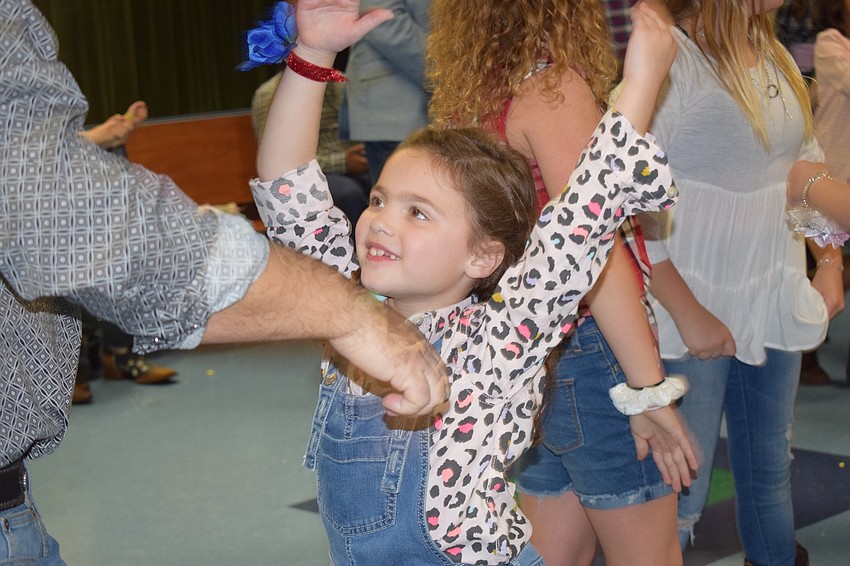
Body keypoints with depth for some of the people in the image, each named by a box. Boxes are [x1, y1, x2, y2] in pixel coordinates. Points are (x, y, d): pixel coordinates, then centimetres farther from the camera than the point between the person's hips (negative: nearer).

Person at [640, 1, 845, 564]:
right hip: (697, 308, -7)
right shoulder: (668, 59, -17)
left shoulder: (777, 58, 8)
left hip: (775, 302, 7)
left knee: (770, 469, 18)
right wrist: (689, 314, -19)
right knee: (682, 493, -3)